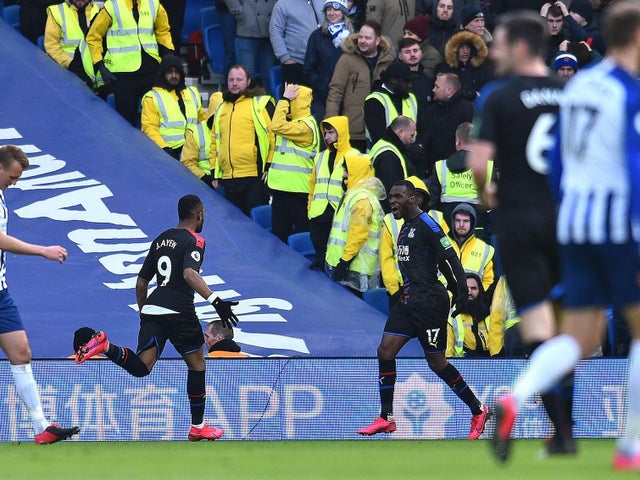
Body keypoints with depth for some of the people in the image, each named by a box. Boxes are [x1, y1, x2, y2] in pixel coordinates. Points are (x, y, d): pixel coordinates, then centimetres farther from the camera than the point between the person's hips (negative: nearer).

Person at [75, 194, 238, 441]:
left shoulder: (161, 240, 20)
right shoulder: (194, 241, -2)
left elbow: (141, 281, 23)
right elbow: (190, 274, -22)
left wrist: (142, 312, 35)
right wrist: (215, 301, -31)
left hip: (151, 309, 6)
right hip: (178, 311, -6)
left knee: (141, 366, -5)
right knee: (196, 364, 13)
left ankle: (105, 345, -31)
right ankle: (197, 427, 19)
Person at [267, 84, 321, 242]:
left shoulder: (305, 126, -16)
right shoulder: (292, 123, 17)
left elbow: (277, 126, -27)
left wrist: (284, 99, -20)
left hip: (297, 190, -10)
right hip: (282, 187, 10)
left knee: (302, 231, -4)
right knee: (279, 232, 11)